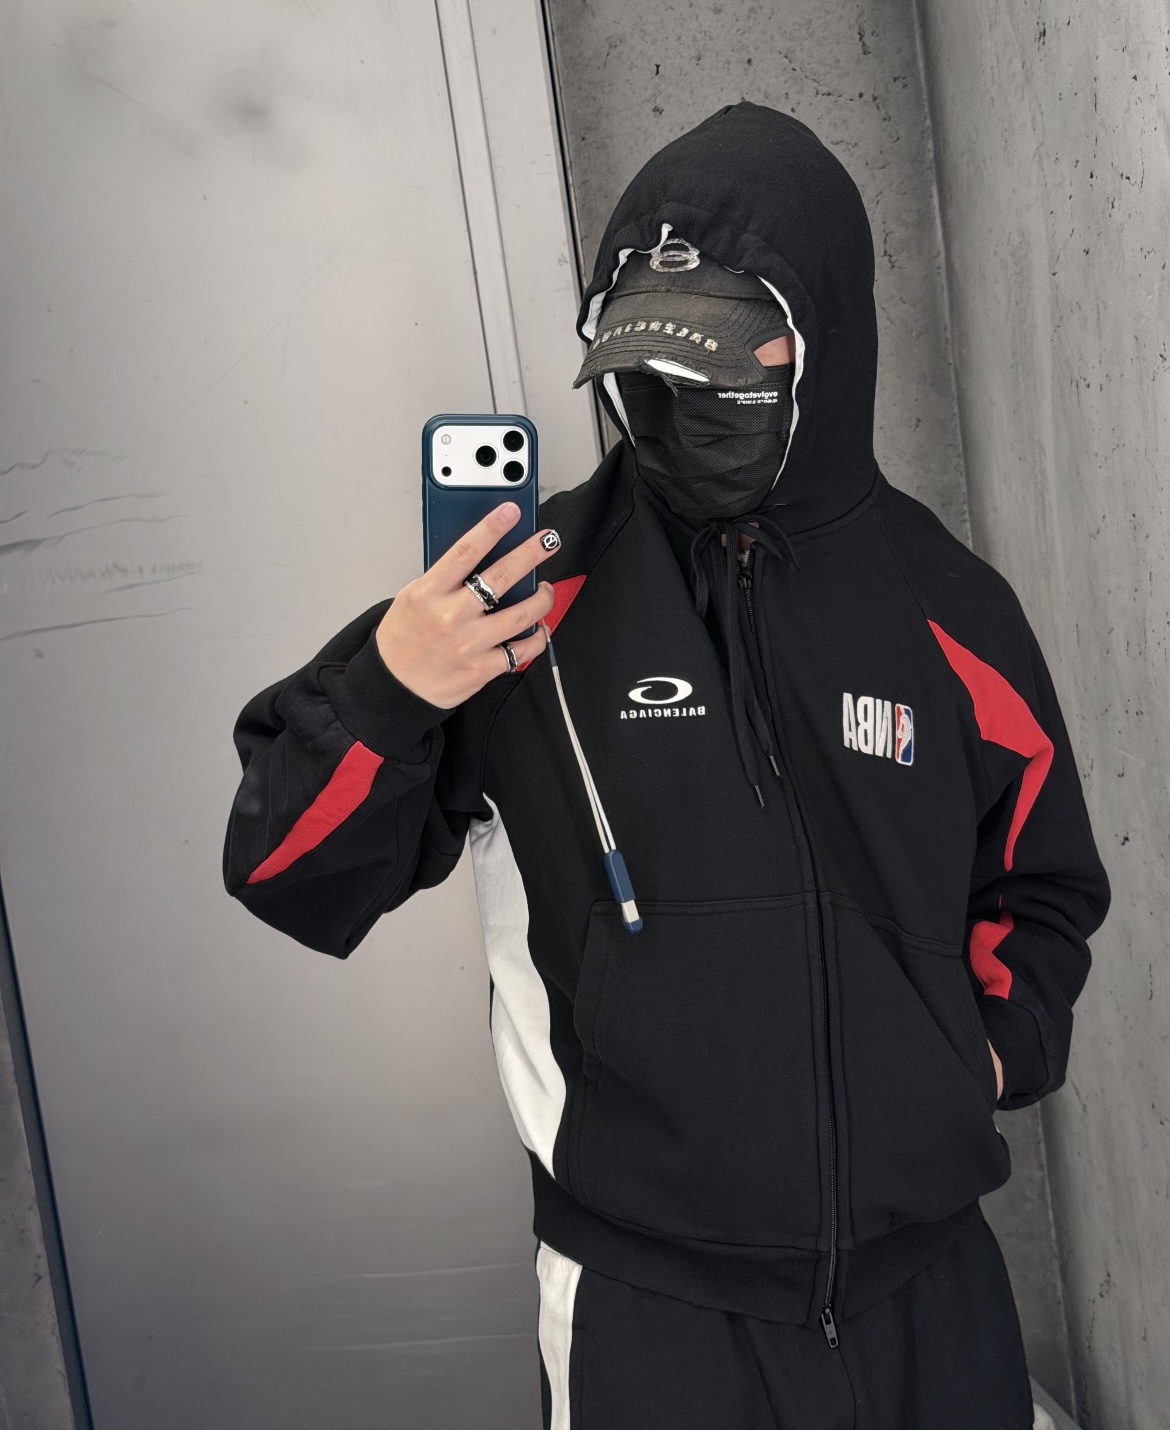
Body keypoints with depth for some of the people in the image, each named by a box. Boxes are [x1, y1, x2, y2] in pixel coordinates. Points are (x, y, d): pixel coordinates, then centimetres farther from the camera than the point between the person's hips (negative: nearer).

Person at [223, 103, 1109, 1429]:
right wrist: (381, 690, -23)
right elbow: (290, 878, -7)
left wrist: (994, 1042, -1)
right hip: (653, 1307, -2)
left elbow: (1039, 884, 16)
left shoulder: (949, 607, 1)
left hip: (931, 1276, 3)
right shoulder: (526, 598, -7)